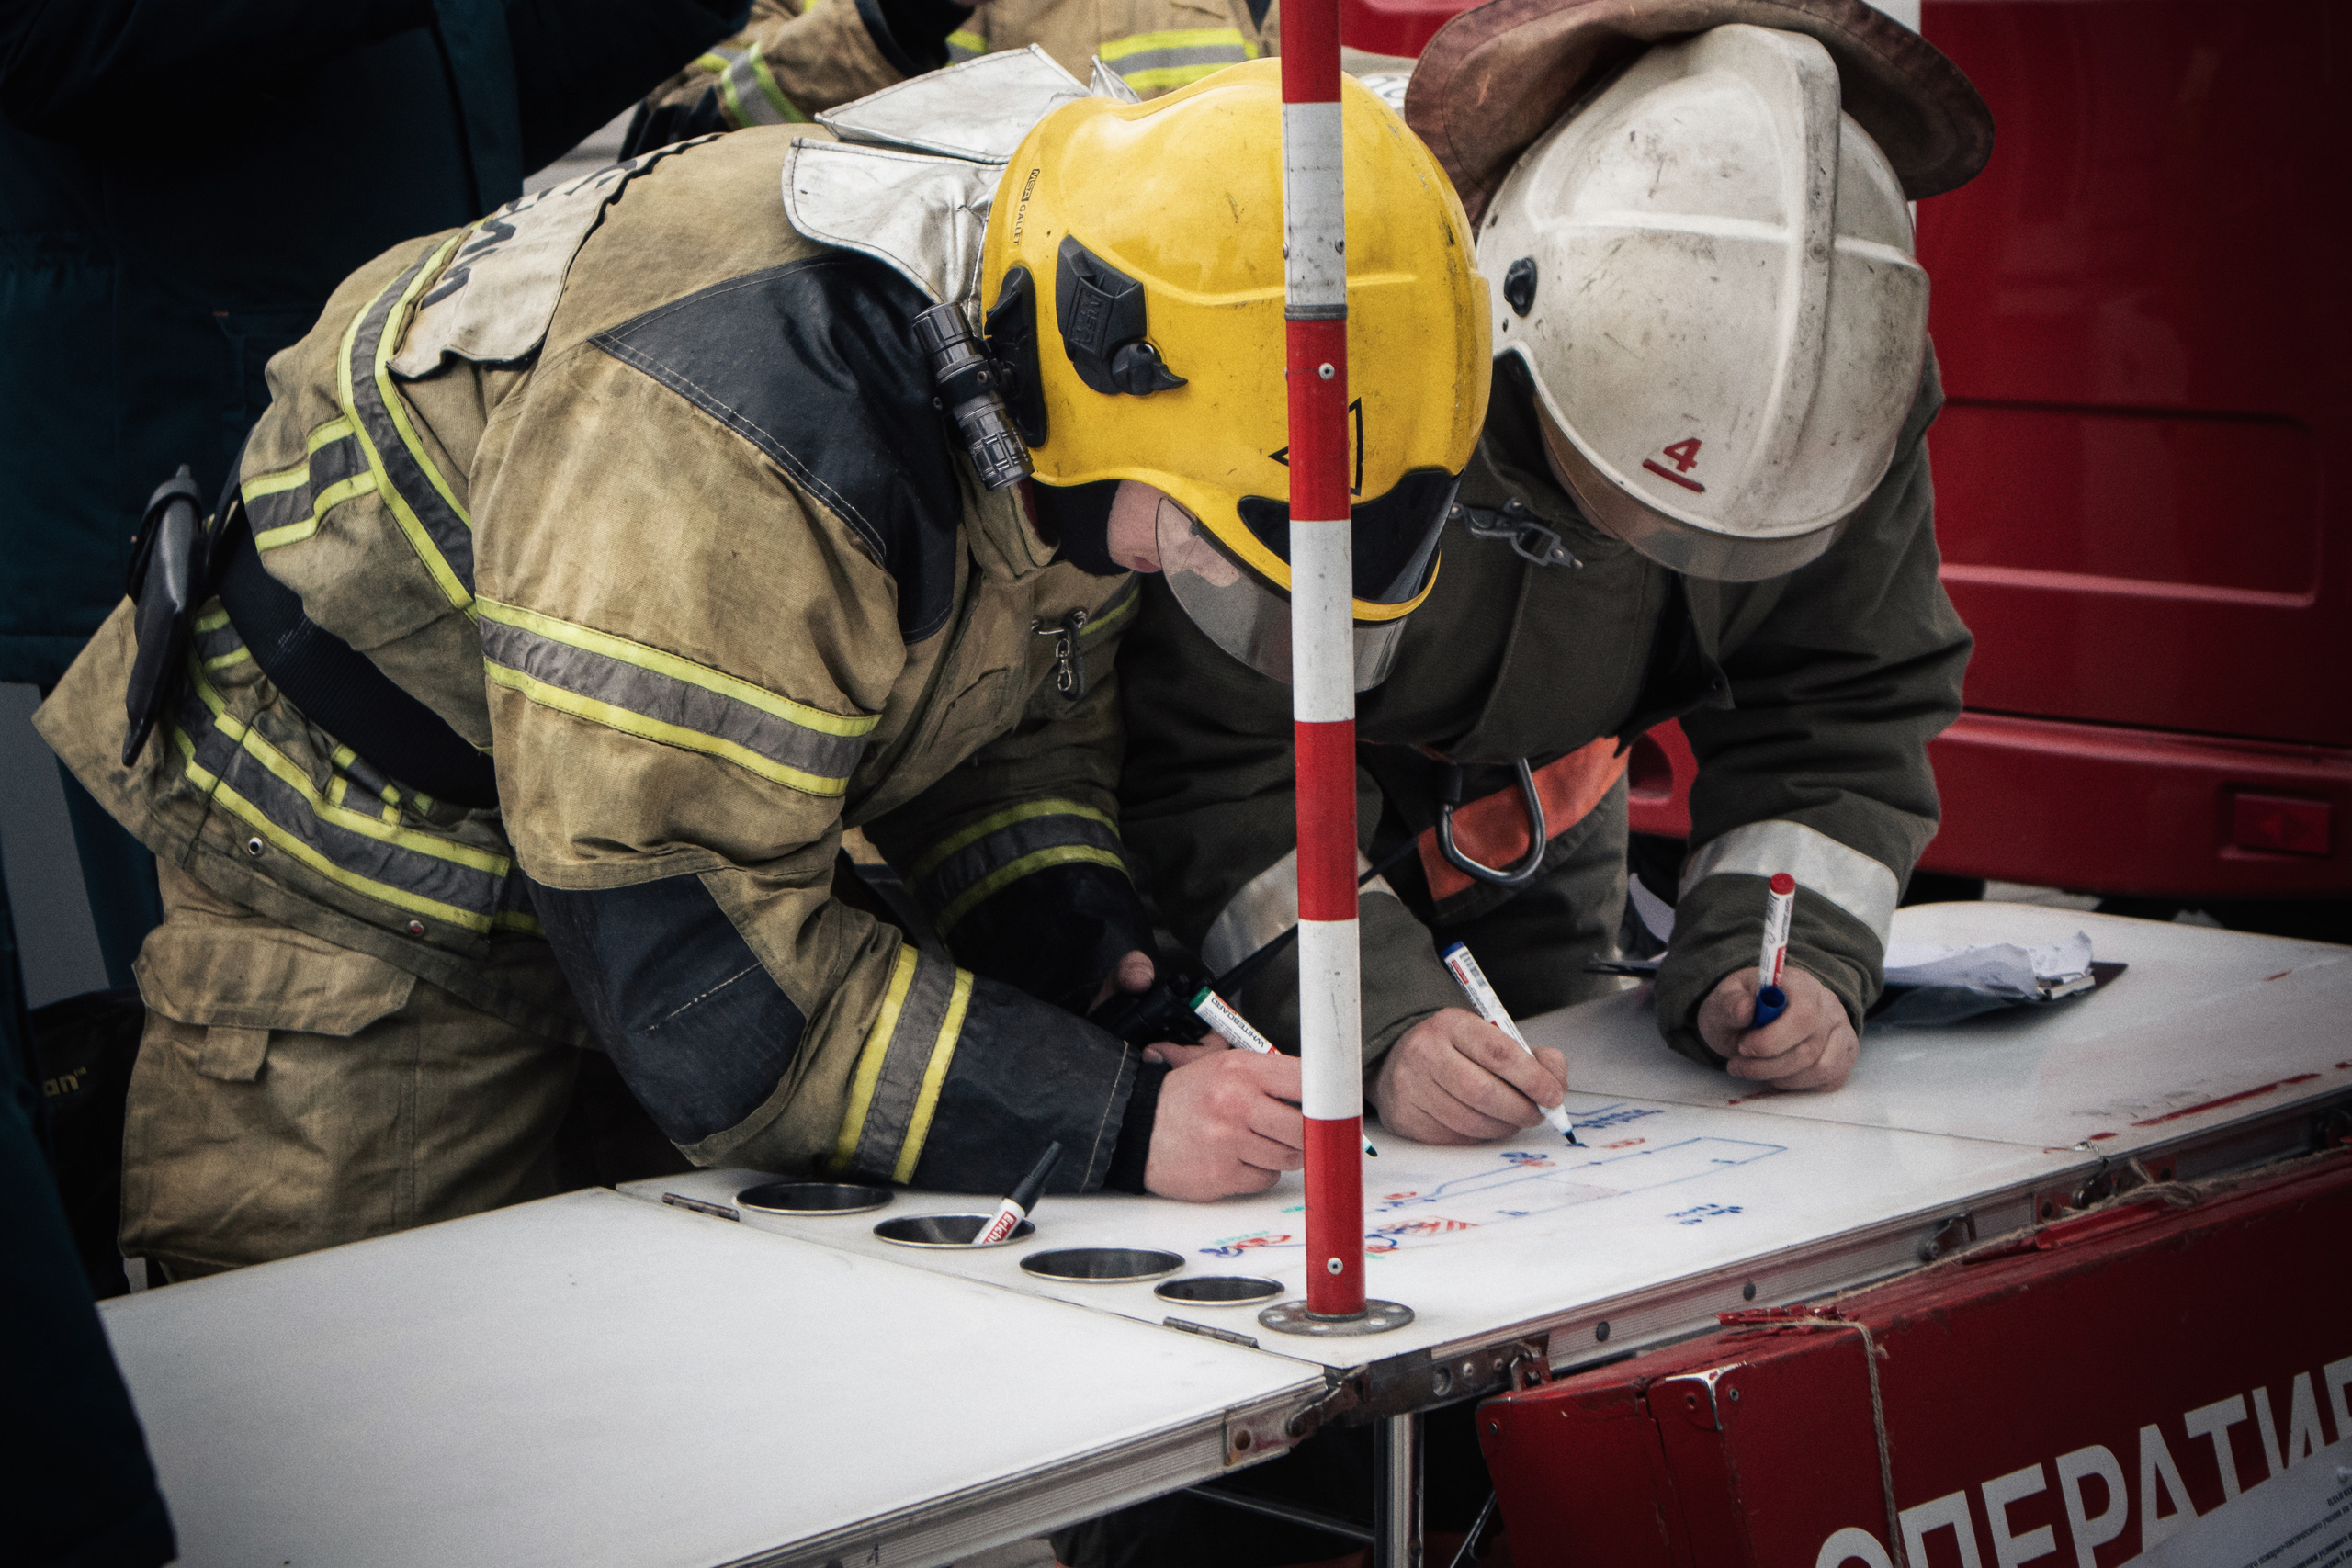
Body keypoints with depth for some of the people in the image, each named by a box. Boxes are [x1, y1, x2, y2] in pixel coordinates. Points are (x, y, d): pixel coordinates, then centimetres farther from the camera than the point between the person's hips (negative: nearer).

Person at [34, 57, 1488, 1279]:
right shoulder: (746, 424, -40)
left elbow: (1017, 713, 4)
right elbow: (683, 950, -37)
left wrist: (1097, 964, -15)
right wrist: (1110, 1121, -37)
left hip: (669, 840, 8)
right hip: (363, 874, -7)